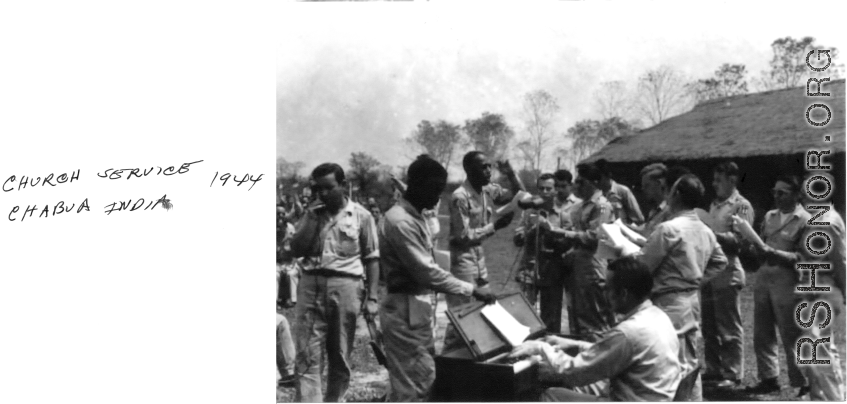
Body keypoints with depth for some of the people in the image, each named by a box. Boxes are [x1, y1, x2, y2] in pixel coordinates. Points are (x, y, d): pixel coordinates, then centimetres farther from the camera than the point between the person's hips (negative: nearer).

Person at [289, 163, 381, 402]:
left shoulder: (360, 215, 3)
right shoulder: (311, 214, 12)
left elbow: (372, 259, 3)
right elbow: (296, 250, 5)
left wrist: (372, 298, -3)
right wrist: (312, 218, -4)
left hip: (345, 285, -2)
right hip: (311, 284, 2)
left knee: (340, 356, 7)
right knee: (307, 355, -6)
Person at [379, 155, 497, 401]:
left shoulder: (414, 217, 12)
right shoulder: (401, 222, -20)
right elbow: (427, 272, -23)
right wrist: (471, 290, -19)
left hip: (417, 307, 10)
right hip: (405, 310, -10)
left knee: (424, 378, 14)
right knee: (412, 383, -5)